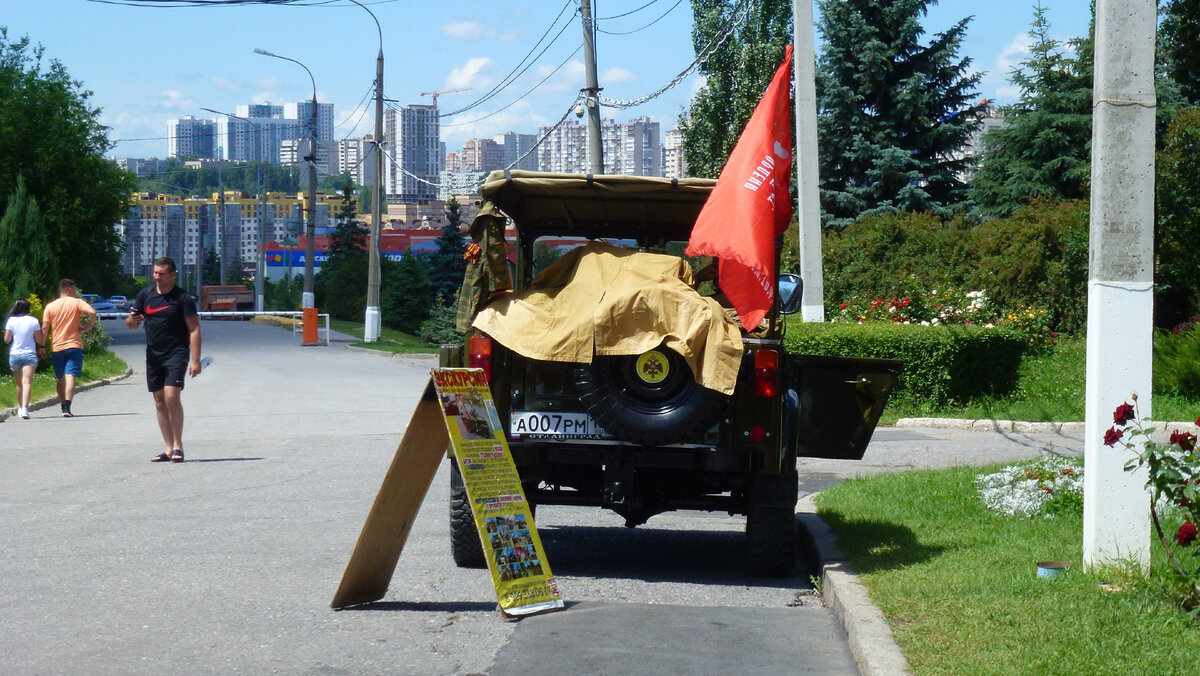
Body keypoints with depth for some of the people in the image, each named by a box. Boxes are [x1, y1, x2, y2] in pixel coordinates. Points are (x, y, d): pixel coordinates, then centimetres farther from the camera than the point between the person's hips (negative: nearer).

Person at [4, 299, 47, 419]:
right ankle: (24, 408, -29)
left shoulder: (11, 320, -1)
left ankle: (20, 407, 30)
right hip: (29, 355, -2)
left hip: (14, 355, 2)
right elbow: (39, 340, 1)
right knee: (27, 382, -13)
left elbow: (7, 339, 2)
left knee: (19, 383, 18)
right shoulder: (33, 321, -3)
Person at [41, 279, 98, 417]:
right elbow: (92, 312, -19)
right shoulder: (77, 303, -1)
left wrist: (42, 346, 6)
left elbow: (45, 327, 2)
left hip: (56, 347, 3)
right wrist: (89, 326, -4)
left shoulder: (50, 306, 7)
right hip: (74, 346, -3)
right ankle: (67, 407, -24)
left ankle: (63, 406, 23)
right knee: (70, 376, -10)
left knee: (61, 378, 16)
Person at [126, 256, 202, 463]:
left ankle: (178, 445, -8)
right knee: (159, 401, 5)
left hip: (176, 353, -5)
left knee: (171, 396, -18)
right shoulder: (146, 294, 7)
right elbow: (131, 324, 15)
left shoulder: (183, 298, -6)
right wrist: (132, 320, -11)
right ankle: (169, 448, 10)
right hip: (153, 354, 5)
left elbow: (194, 329, -8)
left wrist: (195, 360, -16)